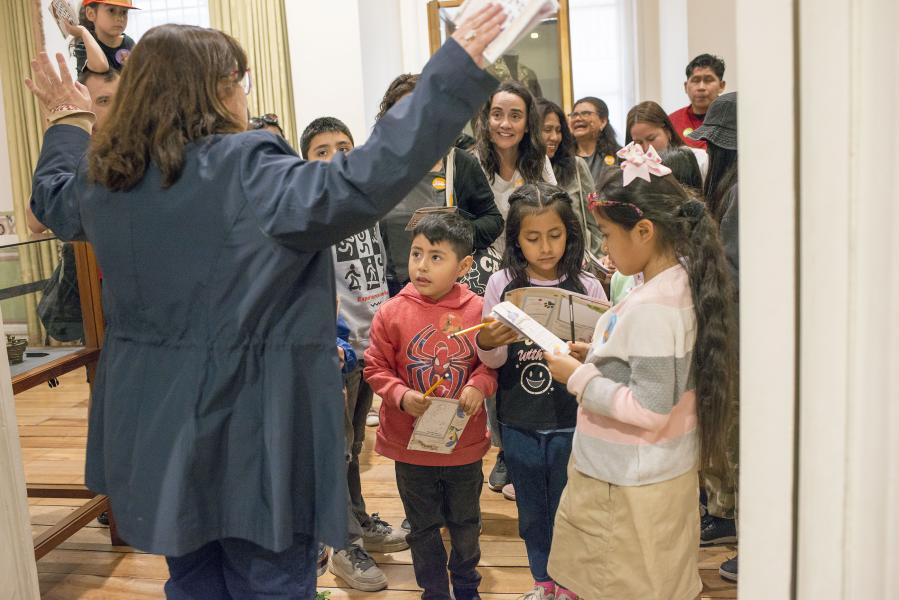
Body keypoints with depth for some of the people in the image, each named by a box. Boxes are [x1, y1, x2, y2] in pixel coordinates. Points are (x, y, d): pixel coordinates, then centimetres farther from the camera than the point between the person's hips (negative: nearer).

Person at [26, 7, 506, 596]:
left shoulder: (102, 177, 4)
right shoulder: (247, 172, -20)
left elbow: (52, 200, 26)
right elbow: (363, 183, -32)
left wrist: (69, 122, 41)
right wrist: (455, 70, -31)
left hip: (155, 425, 7)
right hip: (252, 425, -7)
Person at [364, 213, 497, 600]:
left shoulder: (478, 310, -10)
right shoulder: (391, 313, -11)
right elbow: (376, 368, -6)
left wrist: (479, 384, -19)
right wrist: (402, 396, -21)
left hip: (465, 443, 1)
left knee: (466, 524, 21)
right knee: (424, 527, 17)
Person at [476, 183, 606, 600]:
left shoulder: (587, 287, -6)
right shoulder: (503, 284, -3)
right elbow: (493, 361, 0)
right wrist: (486, 343, -21)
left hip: (571, 421, -1)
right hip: (519, 422, 2)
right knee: (531, 507, 18)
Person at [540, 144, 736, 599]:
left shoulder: (650, 308, -27)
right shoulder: (682, 282, 2)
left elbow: (649, 409, -27)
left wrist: (578, 378, -17)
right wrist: (598, 359, 5)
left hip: (631, 489, -9)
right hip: (666, 471, 9)